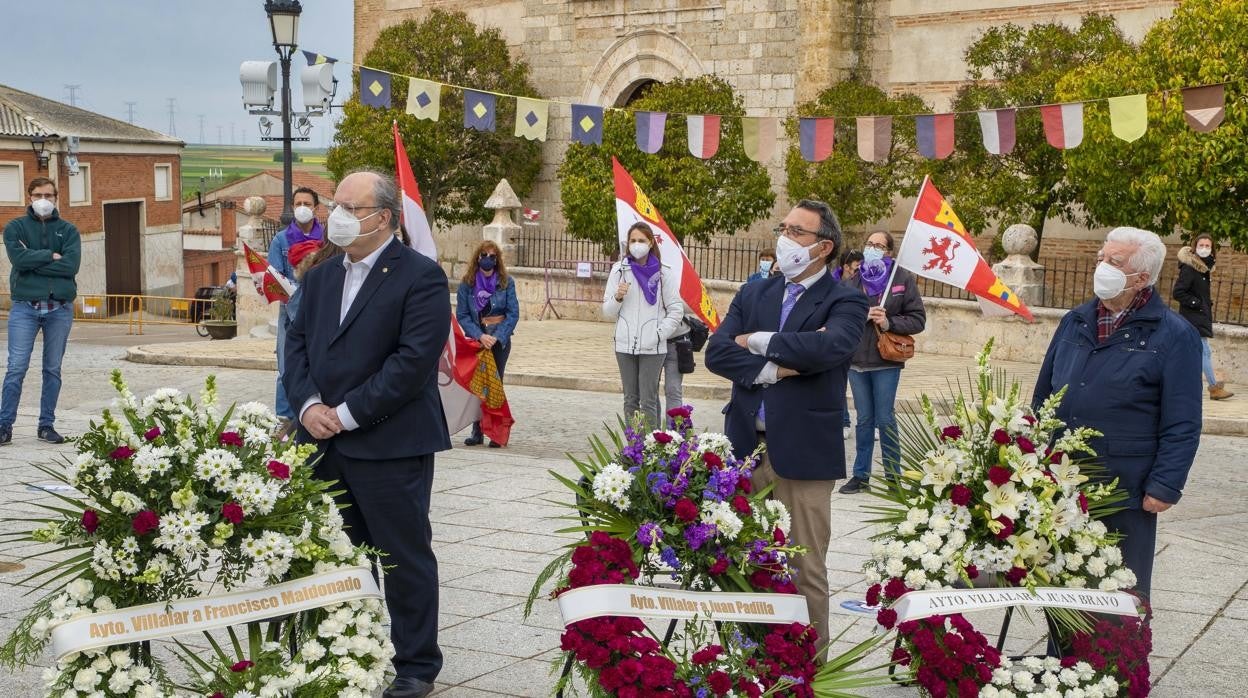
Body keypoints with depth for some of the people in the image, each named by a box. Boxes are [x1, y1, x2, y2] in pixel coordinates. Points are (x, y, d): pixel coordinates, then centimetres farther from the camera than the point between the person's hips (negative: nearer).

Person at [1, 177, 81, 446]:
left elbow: (71, 265, -9)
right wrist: (51, 256, -9)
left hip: (60, 308, 2)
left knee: (53, 369, 7)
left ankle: (47, 425, 16)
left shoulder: (68, 230, 8)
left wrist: (34, 262, -9)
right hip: (24, 306, -2)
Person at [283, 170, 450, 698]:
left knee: (405, 559, 2)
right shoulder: (321, 277, 15)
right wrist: (308, 405, -5)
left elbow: (414, 360, -17)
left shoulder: (420, 277, -9)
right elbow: (298, 343, 13)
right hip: (325, 442, 7)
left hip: (390, 447, -7)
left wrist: (348, 415, -17)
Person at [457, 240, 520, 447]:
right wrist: (480, 336, -14)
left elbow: (513, 314, -3)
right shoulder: (466, 284, 0)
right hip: (476, 339, 1)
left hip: (500, 340, -1)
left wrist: (497, 337, -14)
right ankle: (477, 431, 7)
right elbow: (462, 315, -1)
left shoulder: (506, 283, 0)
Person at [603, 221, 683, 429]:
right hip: (625, 345, 2)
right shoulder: (619, 270, 5)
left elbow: (675, 310, 4)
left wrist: (659, 334, -6)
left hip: (652, 347, -2)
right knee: (630, 400, 9)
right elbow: (608, 311, 9)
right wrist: (617, 297, -11)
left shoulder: (663, 273, 1)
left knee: (649, 400, -5)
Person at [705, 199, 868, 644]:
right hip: (744, 445, 5)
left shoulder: (844, 302, -4)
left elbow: (831, 346, -26)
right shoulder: (754, 294, 11)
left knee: (806, 569, 2)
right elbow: (716, 352, -1)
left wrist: (759, 342, -14)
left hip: (803, 450, -5)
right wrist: (771, 369, -16)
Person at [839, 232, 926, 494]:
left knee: (885, 420, 0)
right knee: (864, 419, 11)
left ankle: (893, 475, 11)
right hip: (857, 360, 3)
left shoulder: (903, 279, -1)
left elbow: (917, 319, -2)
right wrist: (862, 315, -14)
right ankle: (861, 475, 19)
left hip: (886, 362, -3)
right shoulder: (853, 281, 7)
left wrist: (889, 323, -16)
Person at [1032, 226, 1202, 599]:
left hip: (1125, 490, -5)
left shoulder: (1174, 335, -7)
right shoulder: (1075, 322, 9)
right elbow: (1043, 396, 17)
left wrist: (1165, 486, -13)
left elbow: (1182, 425, -8)